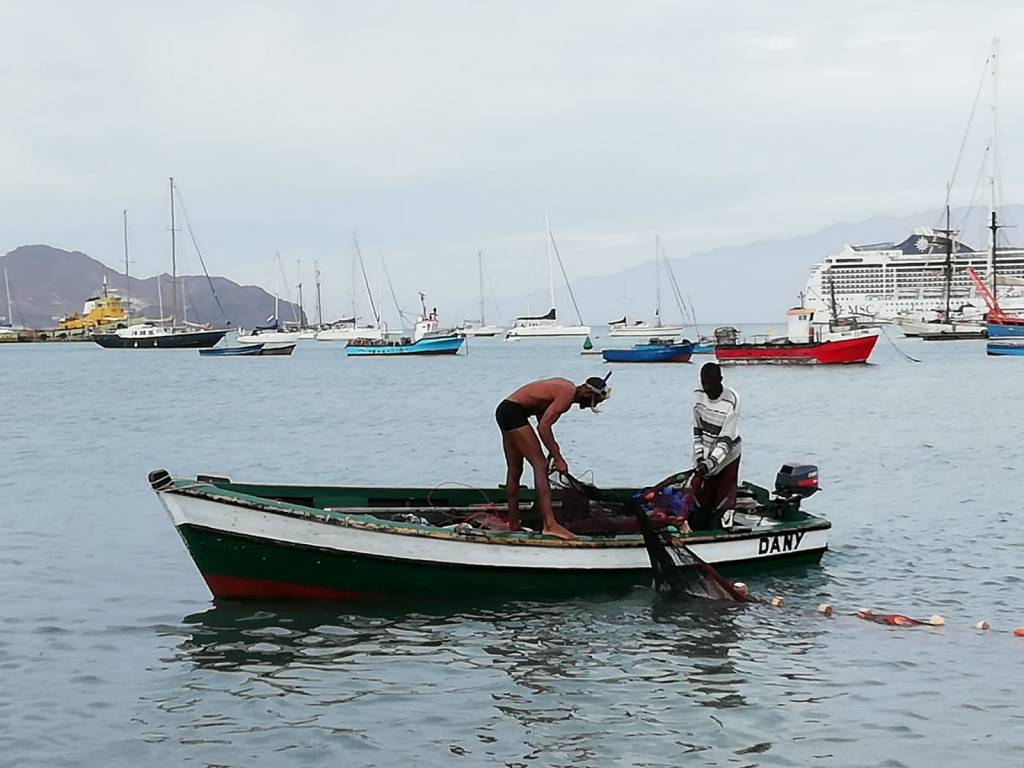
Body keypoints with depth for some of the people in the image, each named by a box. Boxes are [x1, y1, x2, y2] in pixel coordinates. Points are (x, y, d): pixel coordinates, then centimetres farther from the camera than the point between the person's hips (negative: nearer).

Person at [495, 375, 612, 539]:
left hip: (505, 411, 11)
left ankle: (513, 524, 21)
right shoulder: (568, 394, -17)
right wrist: (558, 458, -16)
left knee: (515, 470, 15)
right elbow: (543, 427, -22)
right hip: (514, 411, -11)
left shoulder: (566, 387, 13)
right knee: (540, 465, -15)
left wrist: (552, 447, 15)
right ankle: (550, 524, -23)